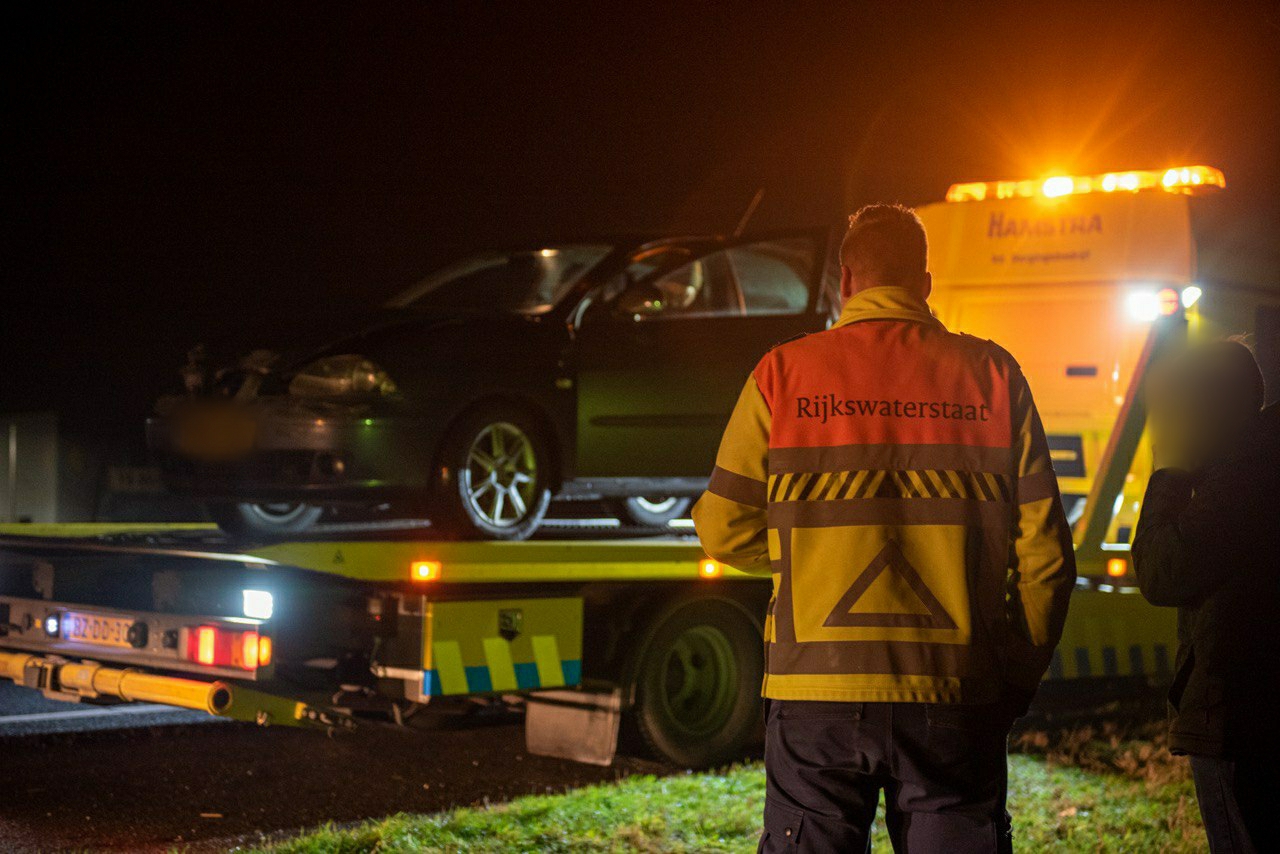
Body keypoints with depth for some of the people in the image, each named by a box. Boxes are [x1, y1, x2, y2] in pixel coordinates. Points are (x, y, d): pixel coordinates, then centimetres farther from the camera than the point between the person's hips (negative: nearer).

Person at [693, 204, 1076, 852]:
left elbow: (724, 531, 7)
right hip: (955, 701, 1)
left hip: (816, 699, 0)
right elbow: (1043, 552, 2)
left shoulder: (783, 373, 2)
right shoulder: (991, 374, 4)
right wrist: (1015, 681, 13)